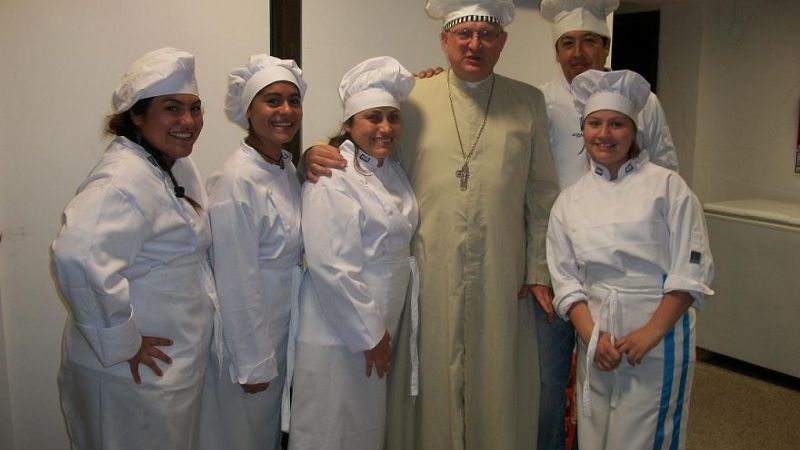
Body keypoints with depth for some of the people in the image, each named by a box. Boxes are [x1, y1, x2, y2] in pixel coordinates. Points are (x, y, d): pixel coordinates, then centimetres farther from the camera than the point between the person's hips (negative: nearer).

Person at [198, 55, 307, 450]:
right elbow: (236, 283, -22)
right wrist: (252, 363, -18)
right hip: (244, 336, -8)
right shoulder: (236, 180, -22)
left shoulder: (289, 170, 4)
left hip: (280, 332, 8)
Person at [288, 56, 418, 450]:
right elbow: (331, 267, -21)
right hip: (339, 337, -8)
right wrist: (368, 336, -16)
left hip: (381, 331, 8)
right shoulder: (332, 180, -16)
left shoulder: (393, 171, 8)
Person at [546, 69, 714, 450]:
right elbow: (564, 277, 4)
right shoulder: (569, 201, 7)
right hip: (597, 338, 3)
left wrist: (653, 331, -13)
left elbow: (692, 269, -6)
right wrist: (592, 334, -9)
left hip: (658, 336, -3)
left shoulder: (667, 186, -2)